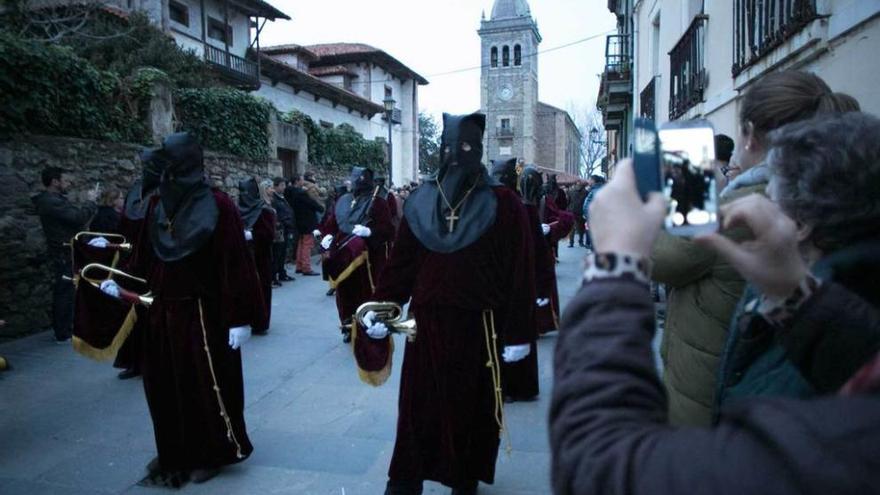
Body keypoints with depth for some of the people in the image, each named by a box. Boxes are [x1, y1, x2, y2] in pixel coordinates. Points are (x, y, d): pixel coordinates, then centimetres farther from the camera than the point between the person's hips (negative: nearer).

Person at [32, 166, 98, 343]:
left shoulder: (51, 200, 16)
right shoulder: (52, 202, -19)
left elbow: (72, 219, 15)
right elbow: (79, 217, -25)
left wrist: (88, 203, 7)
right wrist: (90, 201, -10)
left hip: (63, 253, 11)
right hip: (64, 254, -11)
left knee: (62, 293, 15)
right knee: (66, 293, -6)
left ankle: (62, 330, 23)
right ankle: (64, 334, -1)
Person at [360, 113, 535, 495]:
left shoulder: (503, 204, -6)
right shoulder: (420, 202, 2)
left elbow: (518, 273, -8)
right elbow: (400, 263, 4)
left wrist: (518, 333, -9)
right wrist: (380, 308, -2)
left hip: (479, 325, -2)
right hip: (427, 322, 2)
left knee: (472, 407, 11)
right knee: (418, 405, 9)